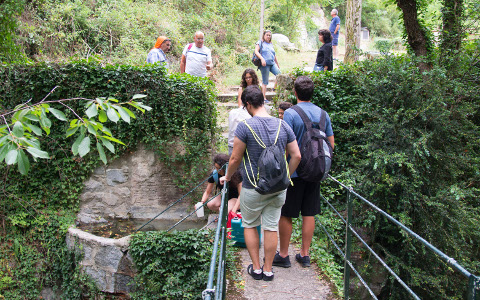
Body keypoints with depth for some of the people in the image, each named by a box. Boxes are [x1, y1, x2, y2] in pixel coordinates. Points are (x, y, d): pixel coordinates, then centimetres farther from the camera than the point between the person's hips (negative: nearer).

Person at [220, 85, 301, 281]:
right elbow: (296, 156, 2)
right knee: (271, 227, 12)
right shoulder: (283, 126, 0)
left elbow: (235, 159, -9)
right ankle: (268, 270, 21)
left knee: (249, 225, 15)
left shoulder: (245, 126, -14)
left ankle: (256, 268, 20)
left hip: (253, 188, -3)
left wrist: (227, 177, 8)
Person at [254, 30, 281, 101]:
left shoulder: (271, 44, 23)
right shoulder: (260, 43, 7)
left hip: (272, 63, 5)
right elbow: (256, 52, -6)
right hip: (264, 64, -5)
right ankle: (264, 98, -1)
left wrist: (277, 64, 30)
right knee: (265, 82, -5)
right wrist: (262, 59, -21)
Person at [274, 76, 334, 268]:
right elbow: (331, 143, 8)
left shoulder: (290, 114, -12)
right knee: (309, 214, 11)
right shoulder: (322, 114, 4)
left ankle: (283, 255, 15)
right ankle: (305, 254, 20)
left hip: (293, 171, -5)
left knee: (285, 214, 6)